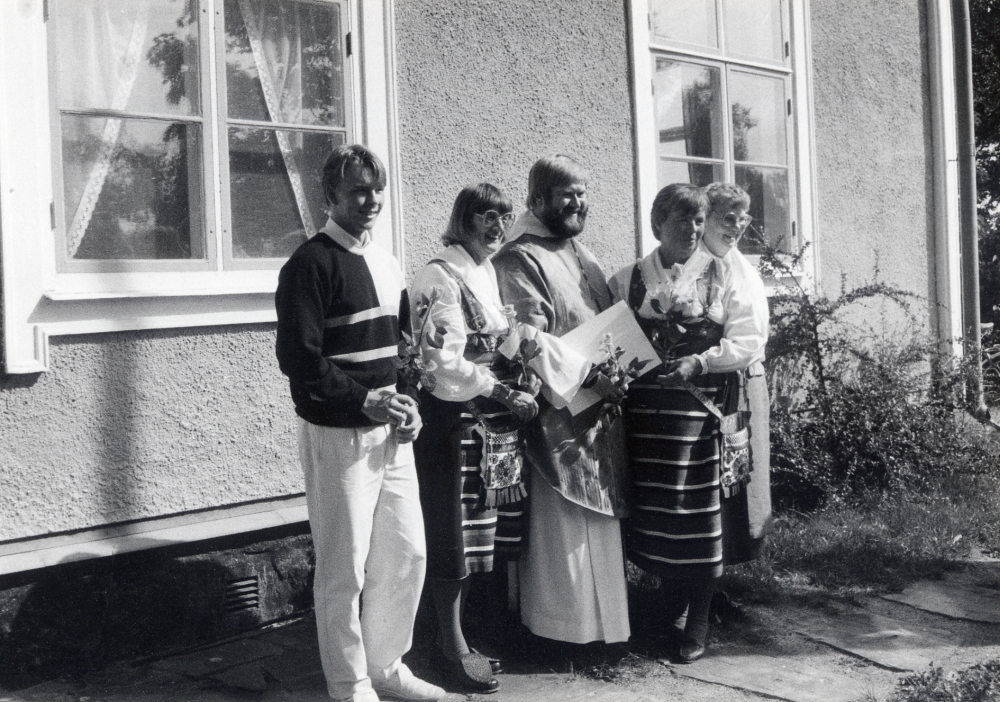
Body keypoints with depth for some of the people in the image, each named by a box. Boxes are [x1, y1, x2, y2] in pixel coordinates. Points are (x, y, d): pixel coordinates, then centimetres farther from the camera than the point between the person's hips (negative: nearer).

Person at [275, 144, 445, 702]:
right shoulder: (311, 263, -9)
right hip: (337, 434, -7)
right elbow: (298, 356, -16)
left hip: (391, 432, 7)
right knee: (345, 567, 2)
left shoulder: (386, 264, 14)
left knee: (408, 553, 12)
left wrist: (408, 404, 5)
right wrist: (364, 401, -20)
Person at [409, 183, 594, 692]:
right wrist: (504, 392, -17)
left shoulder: (489, 272, 13)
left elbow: (517, 337, 14)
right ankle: (452, 645, 15)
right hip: (454, 418, -8)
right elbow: (444, 363, -18)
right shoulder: (441, 278, -12)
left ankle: (455, 633, 25)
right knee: (454, 530, 1)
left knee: (477, 533, 12)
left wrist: (584, 368, 6)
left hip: (495, 420, 8)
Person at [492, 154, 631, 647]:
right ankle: (563, 626, 7)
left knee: (600, 518, 14)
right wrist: (588, 376, -24)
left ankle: (601, 619, 25)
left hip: (600, 403, 9)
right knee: (564, 525, -4)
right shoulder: (520, 259, -10)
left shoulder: (580, 253, 17)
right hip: (558, 412, -9)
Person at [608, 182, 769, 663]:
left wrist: (699, 361, -15)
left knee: (700, 509, -2)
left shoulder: (730, 274, 5)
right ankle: (671, 603, 23)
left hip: (705, 404, -2)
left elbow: (749, 342, -2)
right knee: (652, 508, 3)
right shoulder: (630, 279, 11)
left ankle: (697, 620, 11)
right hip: (646, 404, 2)